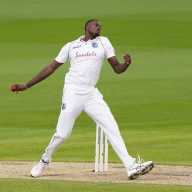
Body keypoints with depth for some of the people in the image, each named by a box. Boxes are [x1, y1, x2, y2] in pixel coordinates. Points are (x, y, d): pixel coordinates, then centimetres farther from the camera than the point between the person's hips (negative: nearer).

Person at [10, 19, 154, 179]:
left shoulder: (103, 42, 12)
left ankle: (130, 166, -13)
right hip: (72, 93, -1)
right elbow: (51, 68, 14)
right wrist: (26, 86, 11)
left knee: (112, 128, -9)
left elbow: (117, 69, 7)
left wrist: (126, 64, -18)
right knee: (62, 134, -3)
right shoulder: (71, 46, 10)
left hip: (92, 94, 1)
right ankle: (45, 160, 24)